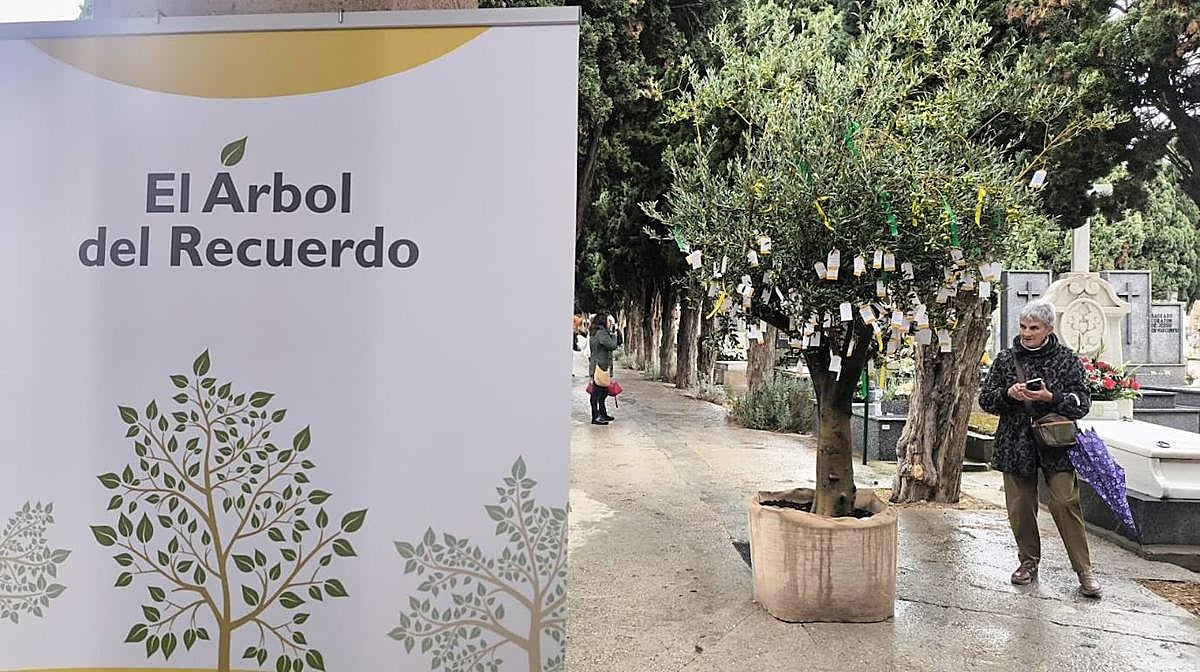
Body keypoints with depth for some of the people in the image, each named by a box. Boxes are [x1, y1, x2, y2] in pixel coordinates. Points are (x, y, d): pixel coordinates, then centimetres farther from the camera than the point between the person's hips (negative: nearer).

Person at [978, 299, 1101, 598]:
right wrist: (1008, 394, -12)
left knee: (1066, 503, -7)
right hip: (1016, 445, 2)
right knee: (1020, 506, 6)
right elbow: (985, 399, 8)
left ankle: (1084, 570, 6)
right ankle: (1028, 561, 24)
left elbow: (1081, 403, 0)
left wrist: (1051, 398, -17)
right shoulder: (1005, 358, 7)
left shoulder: (1067, 359, 2)